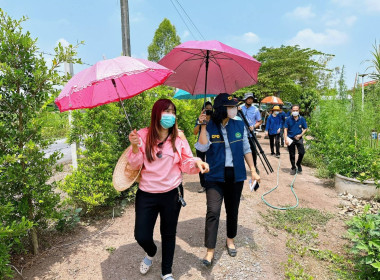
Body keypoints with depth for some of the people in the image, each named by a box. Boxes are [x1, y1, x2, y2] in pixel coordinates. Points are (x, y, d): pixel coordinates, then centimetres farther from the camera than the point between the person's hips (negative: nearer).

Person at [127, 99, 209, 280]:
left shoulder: (179, 137, -3)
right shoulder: (143, 135, -6)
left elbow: (186, 163, -1)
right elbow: (135, 165, -4)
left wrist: (197, 162, -22)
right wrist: (135, 147, -22)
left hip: (172, 194, 1)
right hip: (147, 195, 0)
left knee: (169, 234, 15)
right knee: (141, 236, 2)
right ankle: (151, 253, 41)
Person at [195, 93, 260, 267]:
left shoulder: (239, 125, 3)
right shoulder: (209, 127, -6)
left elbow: (246, 149, 9)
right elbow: (202, 147, -20)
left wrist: (253, 171, 6)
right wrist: (203, 126, -22)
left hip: (236, 174, 3)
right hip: (215, 176, -3)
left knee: (232, 209, 15)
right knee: (213, 211, -10)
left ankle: (230, 239, 38)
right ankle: (210, 250, 3)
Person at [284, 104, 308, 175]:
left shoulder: (302, 119, -2)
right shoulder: (288, 119, -4)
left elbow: (305, 129, 6)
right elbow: (285, 129, -2)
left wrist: (300, 135, -10)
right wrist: (286, 139, -11)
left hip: (299, 138, 0)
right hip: (290, 139, 0)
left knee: (302, 152, -11)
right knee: (292, 155, 7)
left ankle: (298, 164, 19)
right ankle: (293, 168, 23)